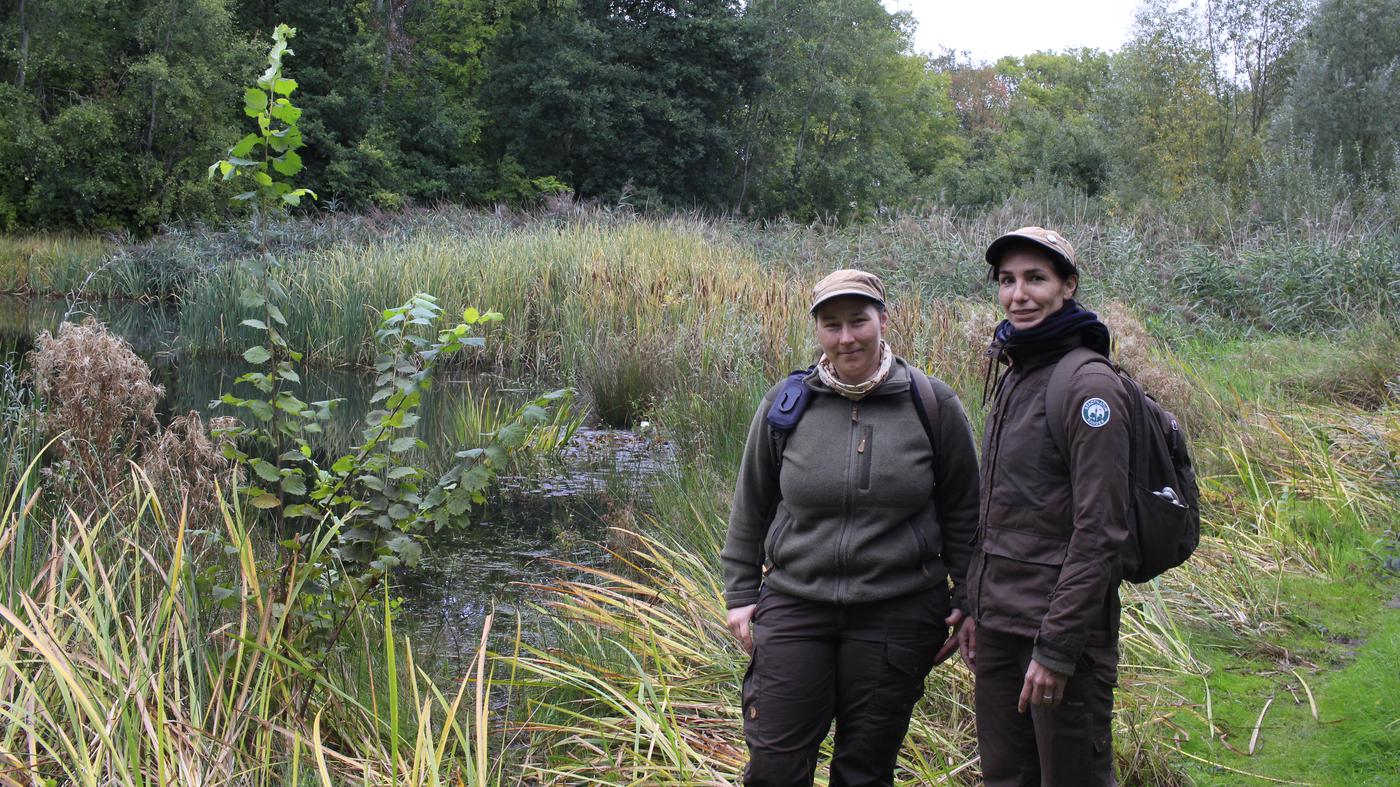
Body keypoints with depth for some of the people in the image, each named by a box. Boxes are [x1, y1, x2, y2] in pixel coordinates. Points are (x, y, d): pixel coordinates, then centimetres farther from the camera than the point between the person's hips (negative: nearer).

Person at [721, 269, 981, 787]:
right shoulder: (785, 404, 2)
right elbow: (751, 506, 11)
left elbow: (961, 511, 6)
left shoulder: (932, 404, -2)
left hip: (898, 612, -1)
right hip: (794, 604, 1)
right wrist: (740, 594, 9)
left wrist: (967, 600, 5)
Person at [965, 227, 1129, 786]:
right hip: (998, 626, 8)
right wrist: (976, 606, 15)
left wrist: (1057, 648, -20)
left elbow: (1099, 530, -18)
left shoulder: (1090, 386, -14)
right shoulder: (1013, 376, 11)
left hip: (1061, 623, -8)